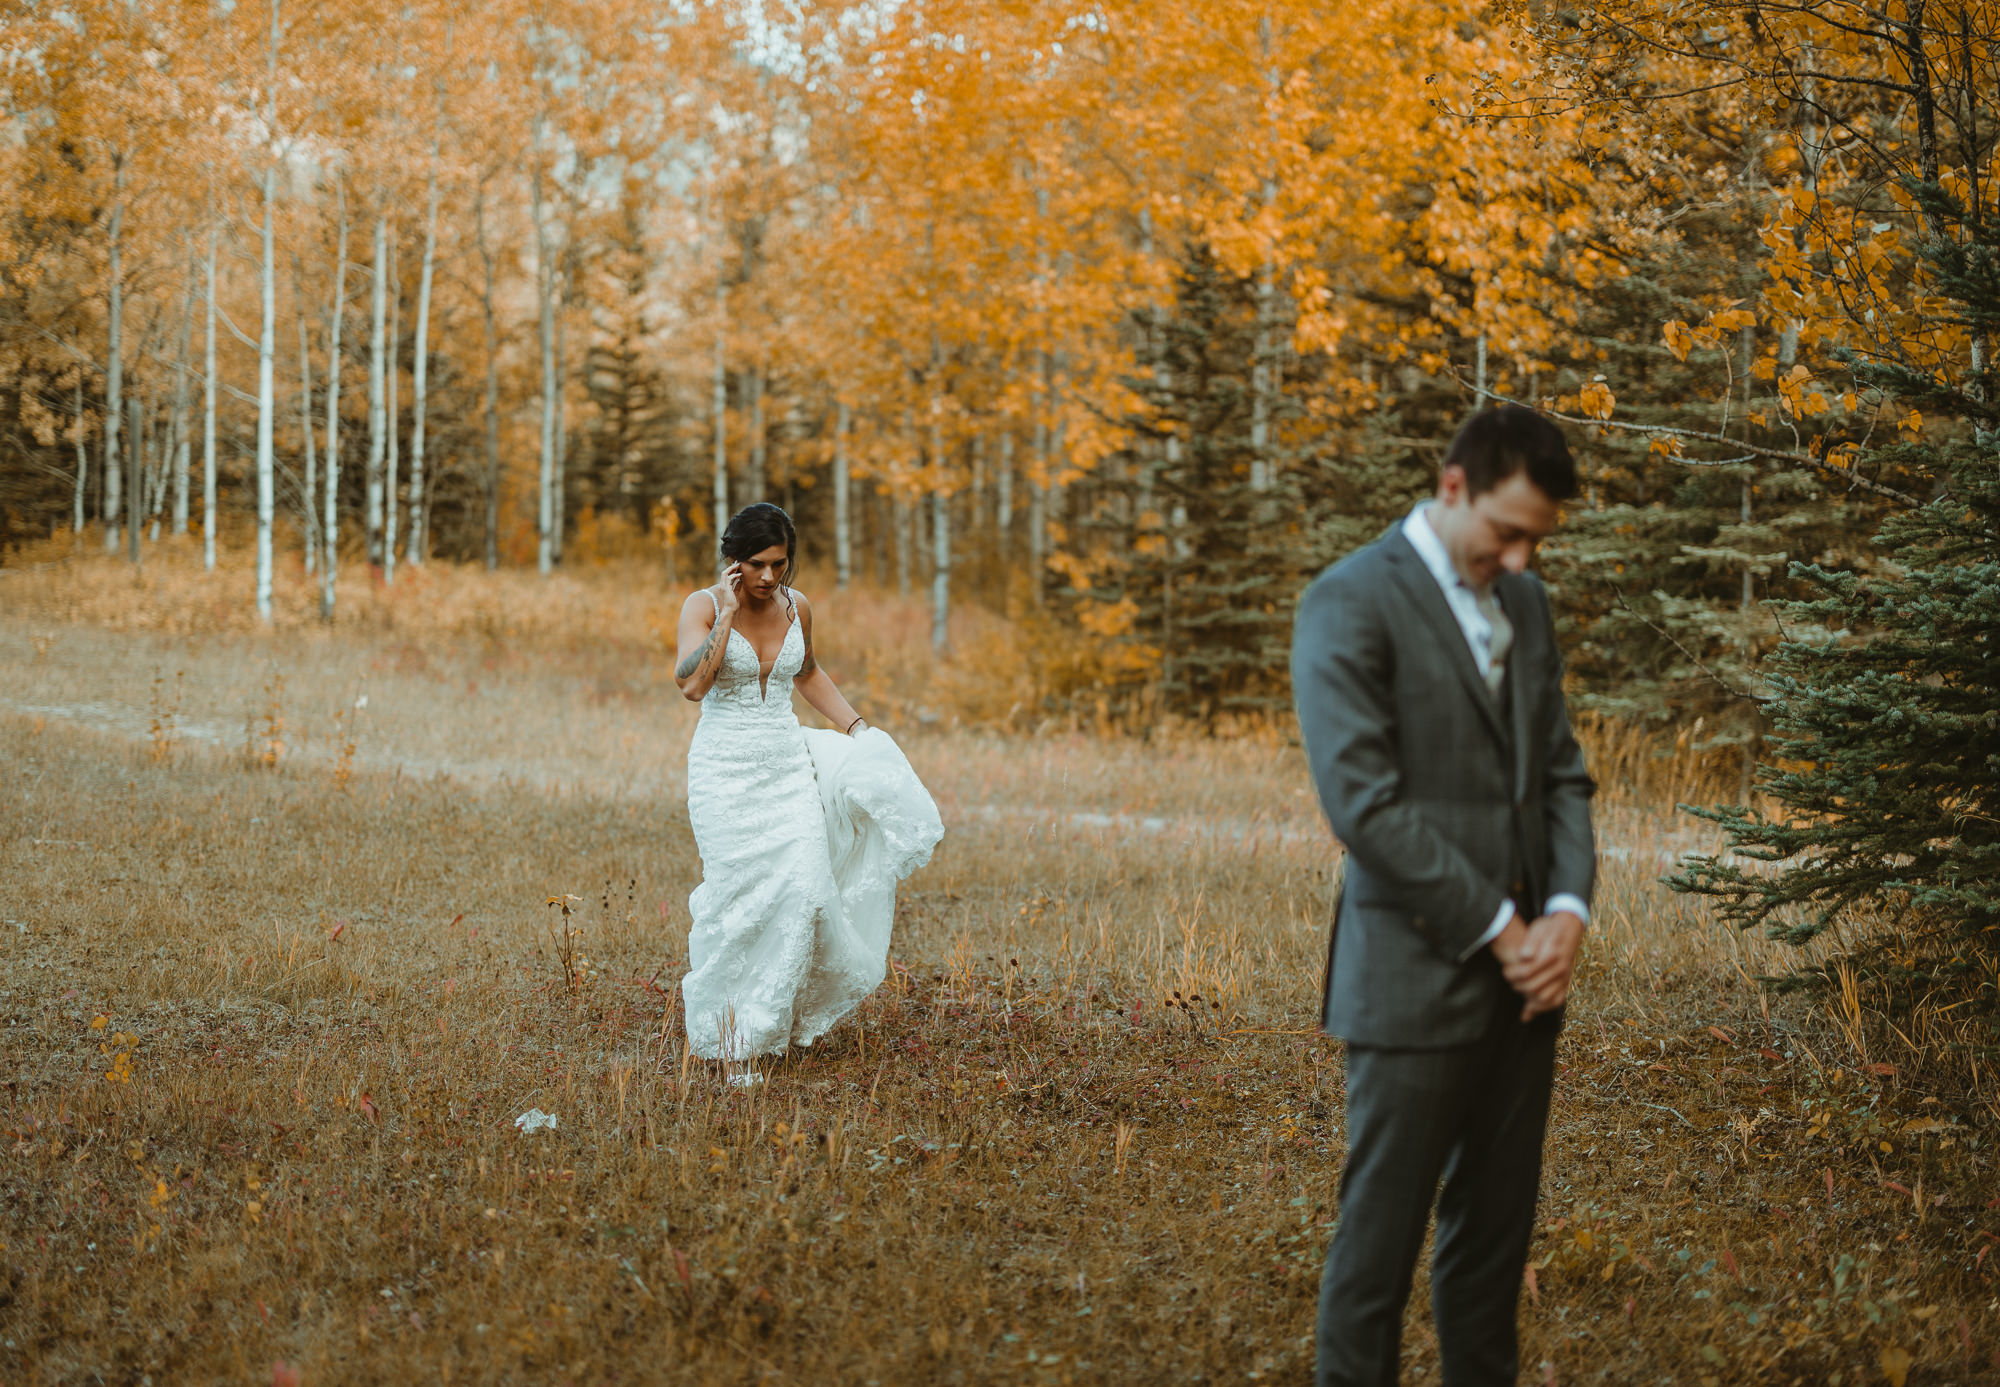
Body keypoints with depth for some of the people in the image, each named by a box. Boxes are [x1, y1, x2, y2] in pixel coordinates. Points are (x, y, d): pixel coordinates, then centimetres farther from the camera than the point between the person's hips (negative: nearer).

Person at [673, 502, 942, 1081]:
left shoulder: (796, 607, 6)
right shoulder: (703, 607, -8)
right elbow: (691, 684, -24)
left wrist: (859, 730, 20)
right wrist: (728, 614, -21)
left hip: (788, 764, 4)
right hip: (725, 768, -4)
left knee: (800, 892, -6)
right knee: (740, 898, -6)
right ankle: (731, 1042, 6)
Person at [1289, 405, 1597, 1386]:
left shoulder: (1523, 603, 14)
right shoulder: (1349, 604, -10)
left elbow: (1560, 772, 15)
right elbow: (1363, 800, -17)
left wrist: (1567, 911, -2)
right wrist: (1496, 928, -14)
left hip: (1522, 973, 7)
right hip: (1418, 974, -7)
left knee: (1496, 1229, 12)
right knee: (1382, 1232, -1)